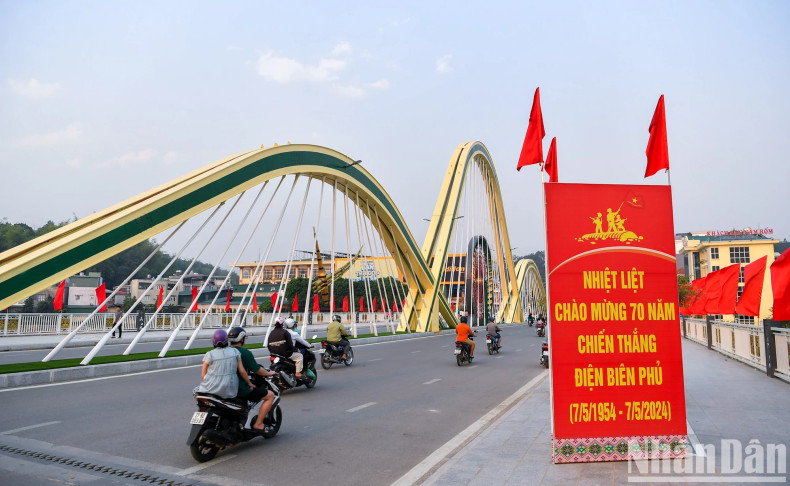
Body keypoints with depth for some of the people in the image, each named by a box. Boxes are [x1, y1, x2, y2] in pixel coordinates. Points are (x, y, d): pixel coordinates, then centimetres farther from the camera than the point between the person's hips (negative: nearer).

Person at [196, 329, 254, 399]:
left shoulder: (209, 355, -6)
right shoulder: (235, 352, 1)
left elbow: (203, 375, -1)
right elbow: (242, 371, 1)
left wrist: (203, 385, 17)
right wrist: (249, 383, 13)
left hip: (212, 389, -2)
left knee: (197, 391, 23)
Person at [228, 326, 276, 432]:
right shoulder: (245, 352, -14)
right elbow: (258, 371, -10)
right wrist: (269, 373, 9)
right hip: (241, 389, -8)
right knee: (270, 395, 2)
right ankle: (258, 424, -1)